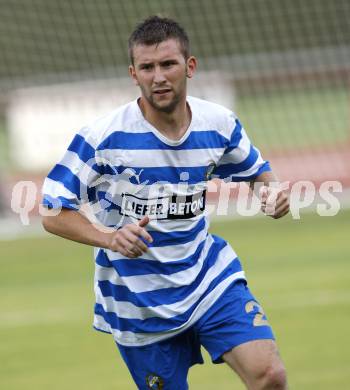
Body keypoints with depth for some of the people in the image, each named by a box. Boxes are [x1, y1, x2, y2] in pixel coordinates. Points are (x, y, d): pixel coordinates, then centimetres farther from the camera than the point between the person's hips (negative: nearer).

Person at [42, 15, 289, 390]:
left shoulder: (219, 123, -5)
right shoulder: (103, 136, -16)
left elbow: (256, 170, 14)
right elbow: (53, 214, -14)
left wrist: (271, 190, -11)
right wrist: (110, 238, -32)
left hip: (208, 273, 3)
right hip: (138, 299, -3)